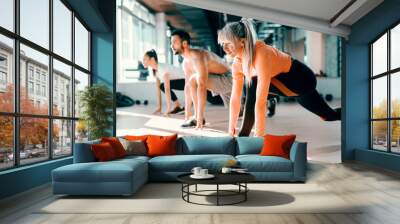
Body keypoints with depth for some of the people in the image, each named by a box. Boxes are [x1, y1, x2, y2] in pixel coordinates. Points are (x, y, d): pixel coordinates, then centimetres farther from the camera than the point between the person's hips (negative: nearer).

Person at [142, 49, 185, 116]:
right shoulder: (156, 70, 1)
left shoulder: (163, 68, -26)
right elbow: (158, 88, 2)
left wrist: (168, 108, -31)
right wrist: (159, 107, 0)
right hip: (182, 80, 9)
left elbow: (167, 89, -31)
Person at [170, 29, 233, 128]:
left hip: (227, 79, -9)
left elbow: (202, 86, -35)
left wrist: (199, 117, -37)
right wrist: (187, 116, 2)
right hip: (219, 80, 9)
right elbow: (188, 87, 3)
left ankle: (198, 119, -18)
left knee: (194, 79, -27)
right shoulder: (185, 63, 1)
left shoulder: (197, 56, -27)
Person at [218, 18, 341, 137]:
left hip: (302, 78, -9)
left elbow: (260, 100, -41)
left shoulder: (261, 54, -39)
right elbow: (235, 98, -6)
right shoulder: (237, 63, -11)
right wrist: (231, 130, -3)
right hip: (286, 83, 9)